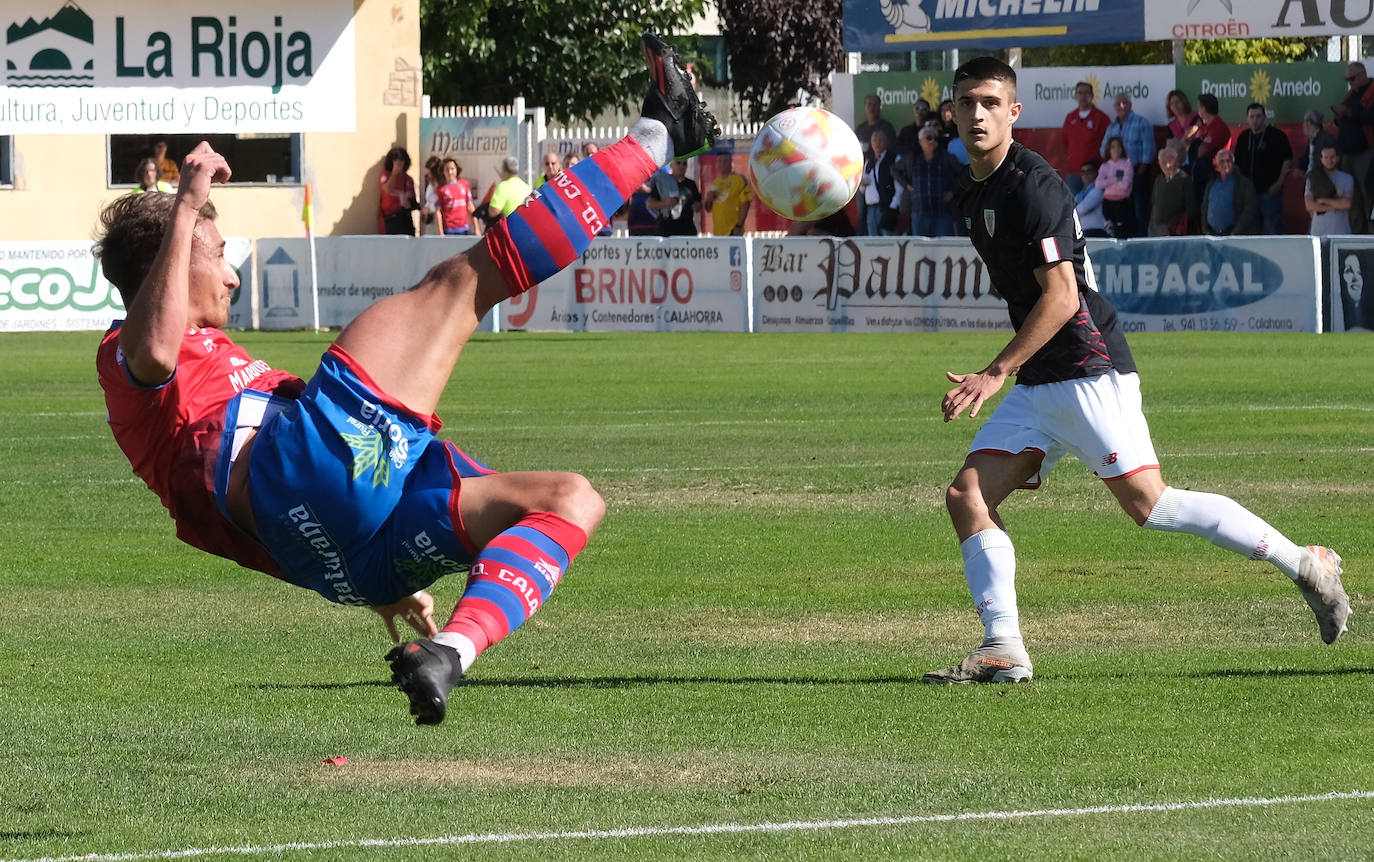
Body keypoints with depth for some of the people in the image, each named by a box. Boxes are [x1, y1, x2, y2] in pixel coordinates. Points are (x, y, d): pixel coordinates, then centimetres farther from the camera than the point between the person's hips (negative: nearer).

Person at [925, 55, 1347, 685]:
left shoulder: (1031, 185, -14)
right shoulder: (971, 193, 15)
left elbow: (1061, 296, -19)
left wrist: (997, 373, -20)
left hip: (1088, 370, -9)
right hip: (1036, 385, 9)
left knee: (1147, 503, -15)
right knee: (966, 497, -3)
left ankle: (1306, 566, -4)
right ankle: (1003, 651, -8)